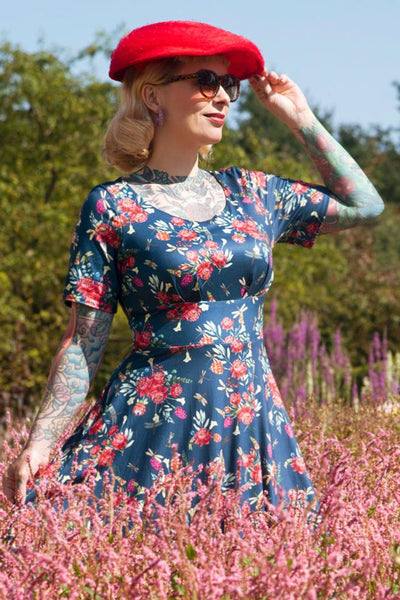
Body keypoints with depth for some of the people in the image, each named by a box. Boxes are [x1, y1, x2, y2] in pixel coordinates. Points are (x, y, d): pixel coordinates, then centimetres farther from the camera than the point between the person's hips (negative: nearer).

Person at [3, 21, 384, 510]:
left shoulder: (252, 192, 11)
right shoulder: (113, 207, -2)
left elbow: (365, 204, 21)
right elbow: (83, 344, -3)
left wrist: (301, 119, 16)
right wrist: (40, 445, -13)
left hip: (255, 429, 4)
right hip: (153, 434, -4)